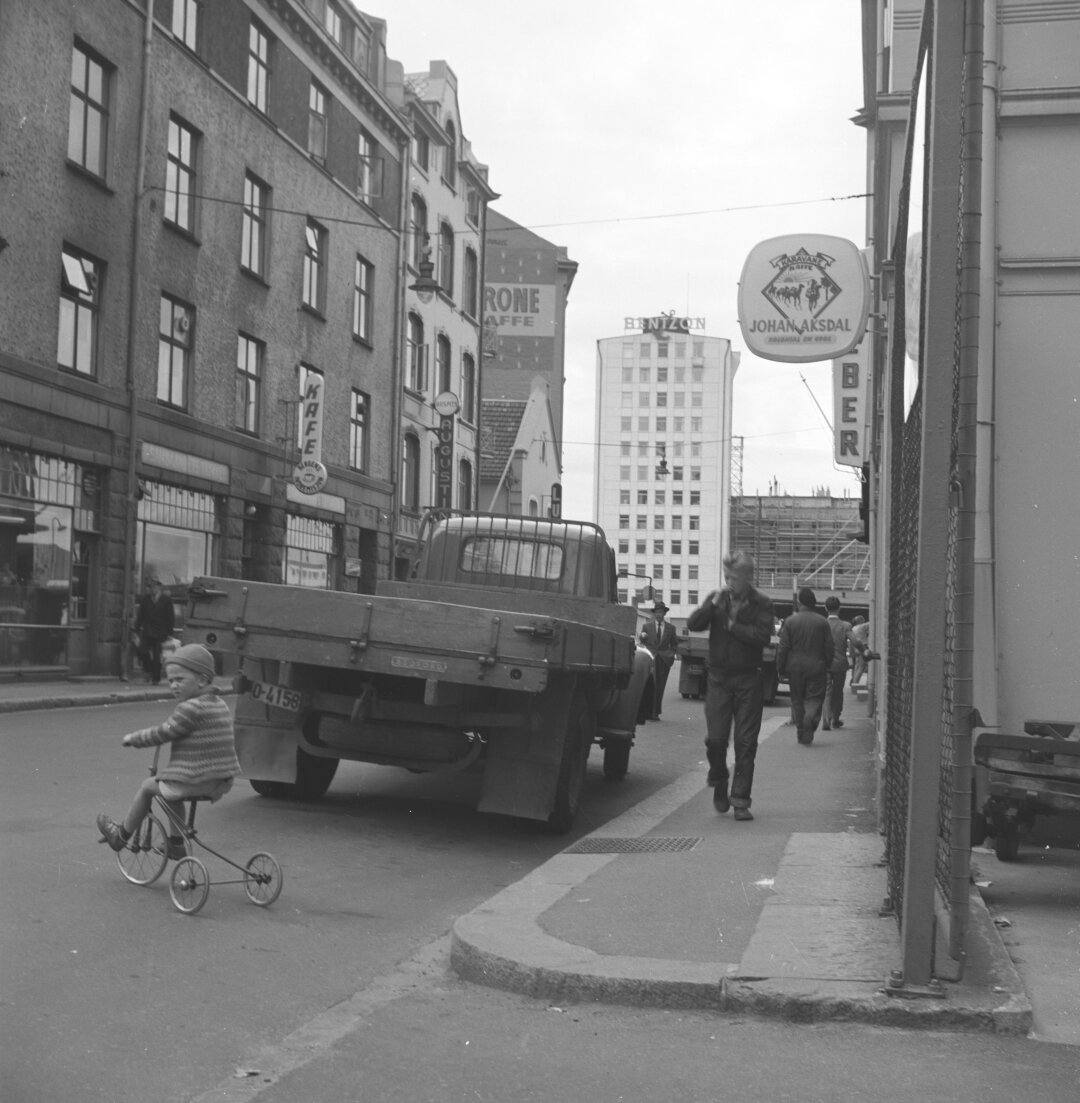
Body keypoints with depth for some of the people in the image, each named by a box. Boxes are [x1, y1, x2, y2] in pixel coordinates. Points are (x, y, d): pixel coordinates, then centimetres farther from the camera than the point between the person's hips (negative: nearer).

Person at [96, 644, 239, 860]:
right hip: (223, 782, 8)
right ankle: (176, 843, 33)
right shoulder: (221, 705, 9)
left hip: (193, 781, -8)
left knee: (148, 786, 14)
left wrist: (132, 738, 4)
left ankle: (121, 836, 29)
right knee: (172, 787, 31)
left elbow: (161, 734, -12)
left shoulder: (190, 708, -17)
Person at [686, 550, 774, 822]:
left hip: (748, 680, -2)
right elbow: (692, 624, -4)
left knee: (746, 743, 0)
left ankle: (740, 801, 5)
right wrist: (713, 605, -16)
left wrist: (732, 626, -11)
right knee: (715, 738, -4)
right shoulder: (717, 599, 7)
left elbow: (762, 636, -17)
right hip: (719, 678, 2)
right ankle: (719, 784, 23)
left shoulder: (761, 604, -2)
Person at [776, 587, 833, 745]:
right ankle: (811, 717, -27)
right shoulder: (822, 622, -1)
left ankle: (801, 734, 11)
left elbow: (783, 647, -3)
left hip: (795, 667, 1)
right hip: (816, 666, -1)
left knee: (797, 700, 10)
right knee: (815, 698, 4)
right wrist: (827, 664, 11)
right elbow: (829, 647, 0)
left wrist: (781, 667, 4)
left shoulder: (790, 621, -3)